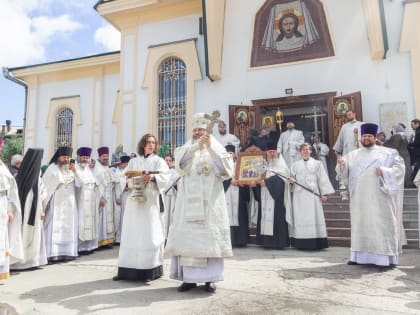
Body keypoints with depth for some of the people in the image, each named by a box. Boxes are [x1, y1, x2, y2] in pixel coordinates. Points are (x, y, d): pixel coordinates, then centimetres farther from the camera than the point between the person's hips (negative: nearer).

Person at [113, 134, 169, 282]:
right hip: (133, 200, 3)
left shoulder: (158, 161, 8)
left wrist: (152, 177, -25)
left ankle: (149, 270, 3)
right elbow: (125, 179, 13)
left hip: (150, 200, -3)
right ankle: (127, 270, 8)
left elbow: (164, 178, -7)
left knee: (149, 234, -4)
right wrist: (129, 178, -9)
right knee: (131, 234, 2)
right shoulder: (133, 161, 17)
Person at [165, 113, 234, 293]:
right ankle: (189, 277, 7)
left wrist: (211, 148, -15)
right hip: (189, 200, 1)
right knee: (188, 235, -1)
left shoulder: (217, 148, 10)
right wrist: (196, 146, -21)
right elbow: (180, 164, -9)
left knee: (209, 236, -1)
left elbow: (226, 170, -7)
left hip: (210, 200, -1)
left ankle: (209, 278, 7)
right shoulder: (186, 148, 13)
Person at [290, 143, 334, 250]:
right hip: (299, 195, 1)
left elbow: (323, 179, 5)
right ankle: (301, 243, 3)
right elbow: (291, 177, 13)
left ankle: (315, 243, -1)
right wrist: (291, 180, -11)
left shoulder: (317, 164, 10)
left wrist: (324, 193, -4)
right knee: (300, 218, -1)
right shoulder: (295, 165, 15)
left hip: (313, 195, -1)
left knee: (314, 217, -5)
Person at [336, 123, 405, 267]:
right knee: (360, 225, 5)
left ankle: (387, 257, 3)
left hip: (379, 198, -2)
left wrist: (384, 171, -16)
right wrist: (341, 164, -18)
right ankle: (359, 255, 8)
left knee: (382, 225, -2)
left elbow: (399, 167, 1)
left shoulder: (387, 152, 8)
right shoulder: (353, 155, 14)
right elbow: (345, 171, 5)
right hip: (360, 198, 3)